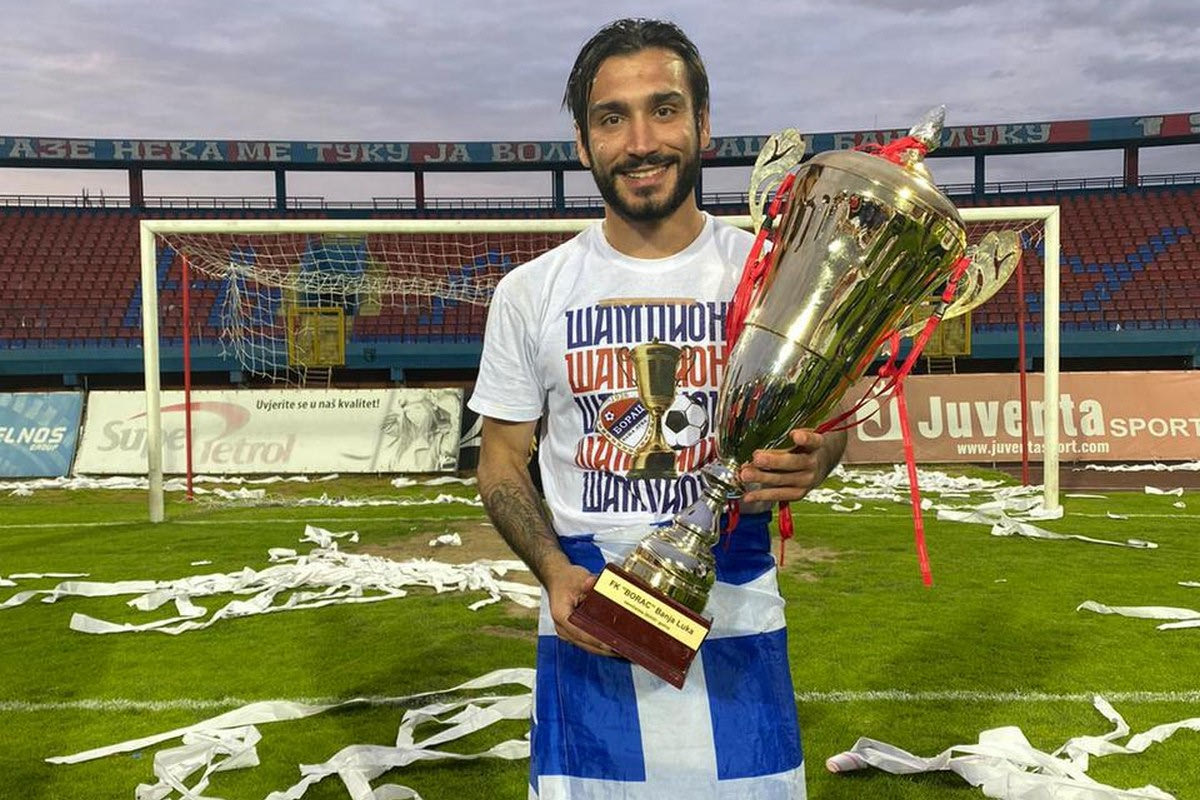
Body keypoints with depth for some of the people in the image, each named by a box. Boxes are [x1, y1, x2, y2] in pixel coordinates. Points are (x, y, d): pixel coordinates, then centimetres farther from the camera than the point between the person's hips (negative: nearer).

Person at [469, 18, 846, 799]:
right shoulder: (530, 292, -1)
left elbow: (824, 414, 6)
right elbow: (501, 462, 5)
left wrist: (809, 462, -19)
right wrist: (553, 570, -13)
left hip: (738, 627, 0)